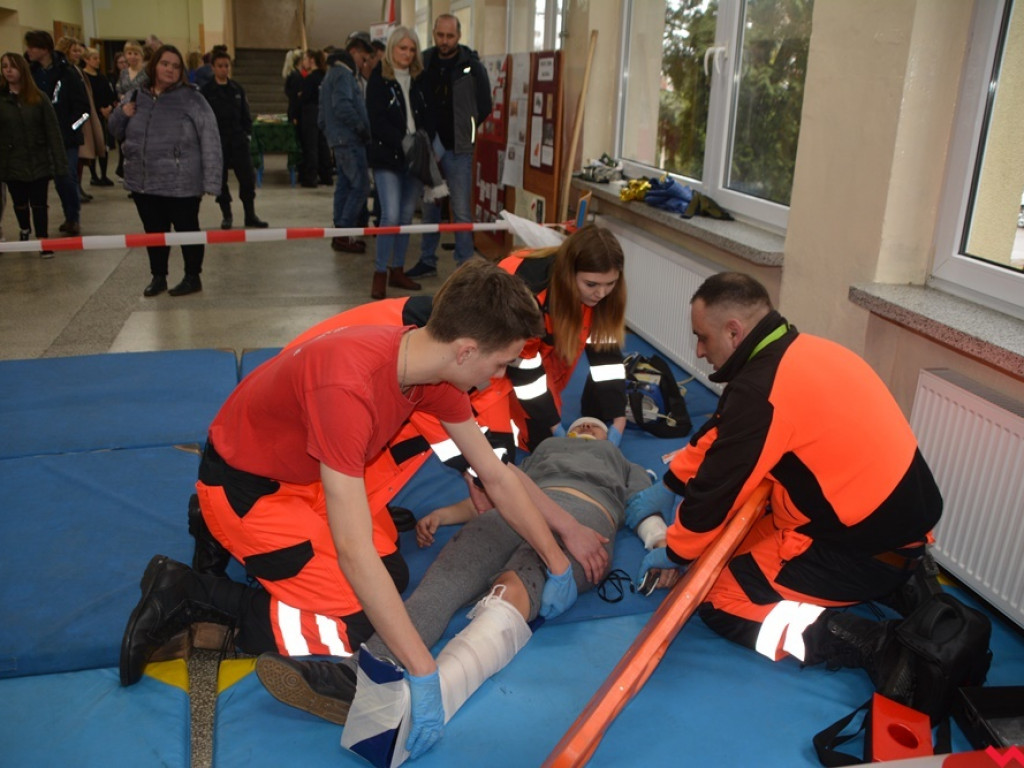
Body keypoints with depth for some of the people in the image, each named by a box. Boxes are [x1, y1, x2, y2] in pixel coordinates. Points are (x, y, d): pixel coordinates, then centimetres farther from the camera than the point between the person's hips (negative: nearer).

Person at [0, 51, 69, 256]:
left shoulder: (38, 98, -2)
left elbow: (53, 131, -3)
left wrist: (59, 161, -8)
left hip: (38, 162, -1)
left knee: (39, 204, 0)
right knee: (20, 203, 15)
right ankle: (24, 230, 41)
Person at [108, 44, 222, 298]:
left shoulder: (190, 98, -7)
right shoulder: (136, 97, 9)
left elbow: (210, 140, -13)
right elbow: (116, 132, 21)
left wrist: (211, 180, -19)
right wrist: (121, 114, -2)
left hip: (181, 184, -5)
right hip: (142, 182, 5)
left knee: (187, 229, 6)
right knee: (154, 231, 15)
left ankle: (192, 277, 22)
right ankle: (158, 277, 29)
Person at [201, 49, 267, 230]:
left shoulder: (237, 89, 10)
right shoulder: (206, 91, -1)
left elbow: (245, 115, 13)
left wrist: (247, 133, 3)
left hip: (238, 140, 3)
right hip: (217, 141, -3)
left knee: (247, 177, -1)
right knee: (220, 179, 3)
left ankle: (250, 215, 8)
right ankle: (226, 216, 13)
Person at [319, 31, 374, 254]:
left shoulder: (334, 72, 21)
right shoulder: (343, 73, -11)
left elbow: (322, 117, 23)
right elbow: (343, 106, -24)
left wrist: (330, 133, 21)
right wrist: (363, 127, -16)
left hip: (339, 139, 11)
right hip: (349, 140, -10)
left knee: (344, 185, 12)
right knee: (360, 186, -9)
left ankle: (340, 234, 16)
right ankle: (344, 233, -9)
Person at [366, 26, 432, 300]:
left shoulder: (419, 79, 11)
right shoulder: (378, 79, -2)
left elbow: (428, 116, 8)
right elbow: (376, 121, -10)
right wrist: (403, 141, -22)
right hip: (387, 157, -5)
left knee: (407, 216, 8)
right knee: (391, 216, -12)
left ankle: (397, 270, 18)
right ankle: (380, 273, -1)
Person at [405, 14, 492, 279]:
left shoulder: (471, 66, -4)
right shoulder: (423, 62, 4)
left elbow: (484, 106, 2)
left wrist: (465, 130, 1)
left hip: (457, 150, -3)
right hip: (428, 147, 4)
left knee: (461, 211, -1)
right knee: (429, 207, 13)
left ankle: (465, 265, 7)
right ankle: (427, 260, 23)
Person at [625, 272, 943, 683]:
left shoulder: (761, 390, -24)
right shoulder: (799, 353, 5)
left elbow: (719, 486, -16)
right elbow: (718, 436, 16)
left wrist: (674, 552, 2)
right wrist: (668, 486, 23)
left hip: (868, 548, -9)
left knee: (719, 600, -2)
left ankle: (870, 643, -10)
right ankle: (899, 581, 17)